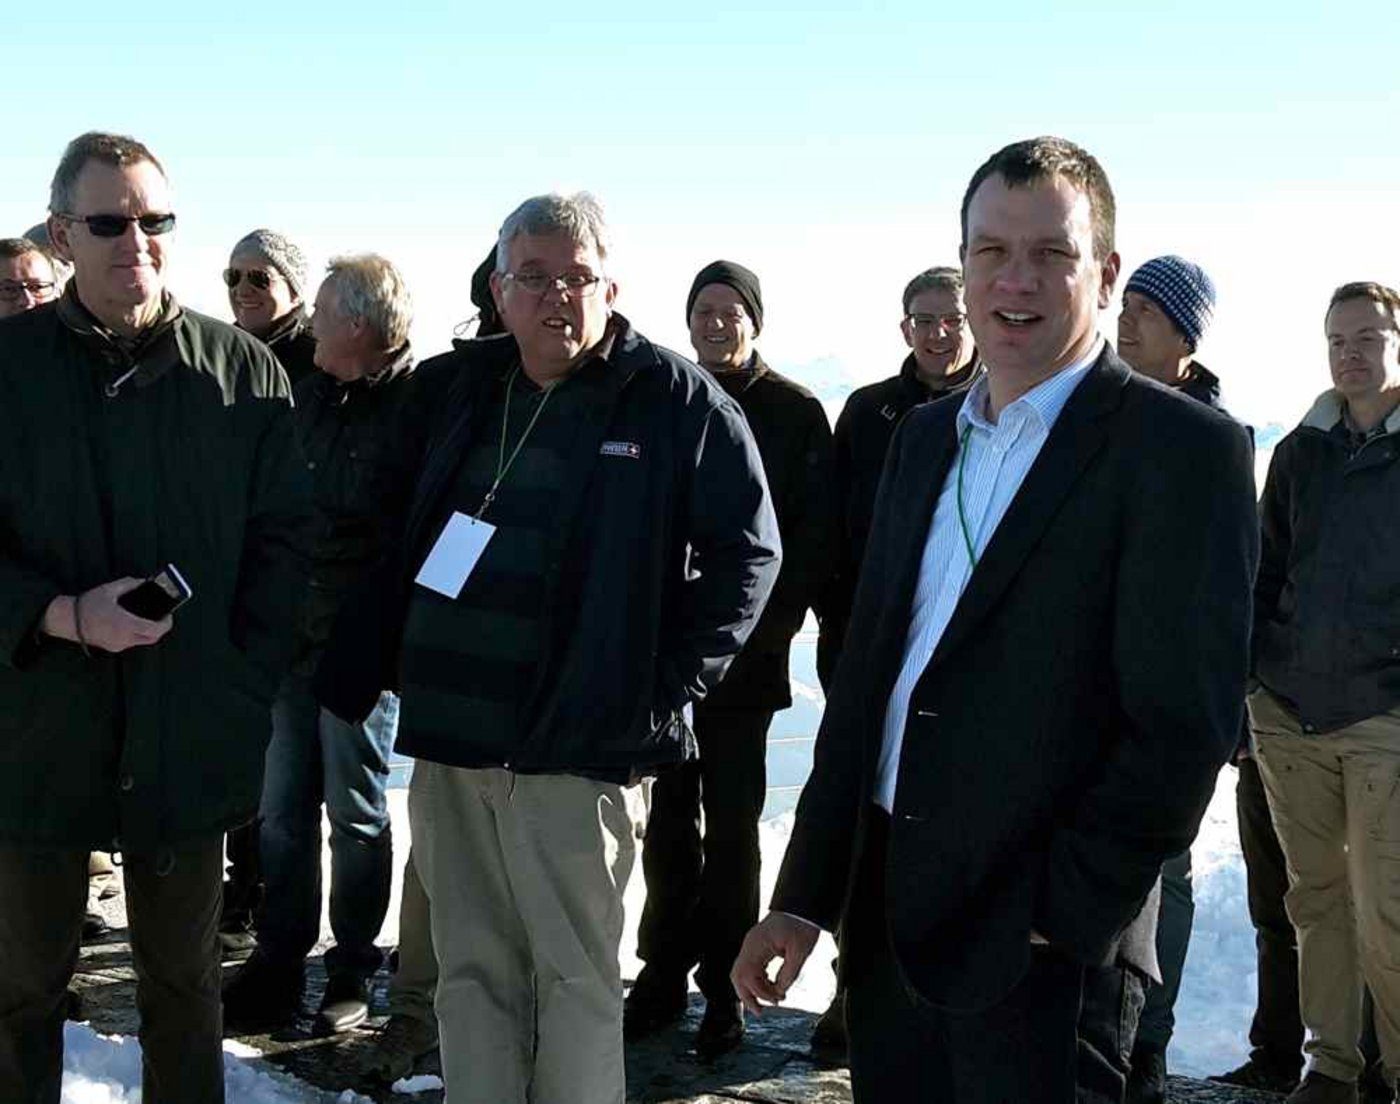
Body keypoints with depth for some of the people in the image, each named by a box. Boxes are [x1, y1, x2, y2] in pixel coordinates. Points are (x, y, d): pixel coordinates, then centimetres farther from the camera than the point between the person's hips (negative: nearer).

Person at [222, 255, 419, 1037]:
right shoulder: (310, 394, 10)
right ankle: (279, 965, 21)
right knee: (285, 809, 10)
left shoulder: (418, 401, -11)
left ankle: (354, 969, 20)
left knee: (356, 812, 6)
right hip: (296, 629, 6)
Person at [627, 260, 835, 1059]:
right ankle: (664, 971, 19)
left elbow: (816, 532, -5)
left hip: (746, 653, -3)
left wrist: (770, 625, -14)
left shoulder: (795, 413, -1)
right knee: (670, 816, 9)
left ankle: (725, 988, 12)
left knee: (732, 822, 4)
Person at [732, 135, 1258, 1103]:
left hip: (1041, 947, -6)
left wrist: (1060, 916, -15)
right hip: (887, 912, 6)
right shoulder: (924, 436, 12)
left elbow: (1187, 721, -14)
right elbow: (866, 676, 12)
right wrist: (806, 896, 9)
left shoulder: (1181, 447, -10)